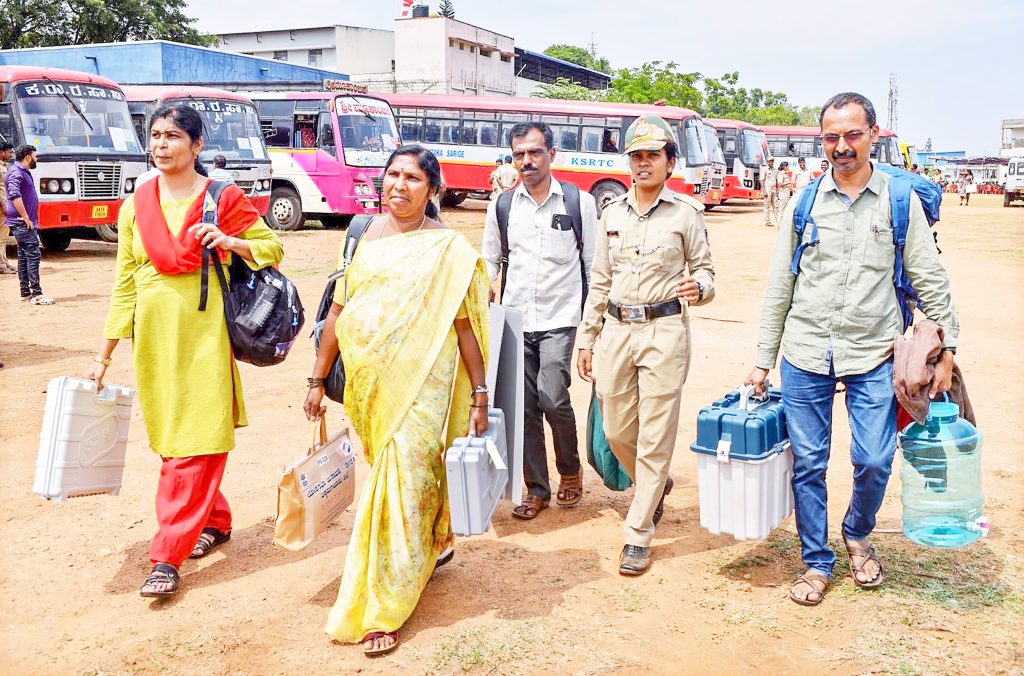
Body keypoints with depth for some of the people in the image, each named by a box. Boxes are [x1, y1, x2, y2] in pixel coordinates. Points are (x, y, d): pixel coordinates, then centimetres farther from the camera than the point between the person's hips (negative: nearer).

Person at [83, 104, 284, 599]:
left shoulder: (223, 200, -2)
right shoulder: (136, 206, 8)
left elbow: (272, 247, 4)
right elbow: (125, 283, 9)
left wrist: (228, 241, -16)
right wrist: (103, 357, 7)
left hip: (203, 334, -4)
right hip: (153, 335, 4)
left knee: (195, 444, -6)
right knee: (168, 440, 11)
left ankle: (168, 557, -2)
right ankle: (215, 520, 31)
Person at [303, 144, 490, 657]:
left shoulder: (447, 249, -5)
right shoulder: (364, 235, 6)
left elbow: (465, 324, -5)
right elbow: (339, 310, 8)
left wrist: (479, 395, -7)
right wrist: (318, 380, 9)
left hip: (419, 383, -4)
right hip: (367, 383, 4)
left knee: (401, 481, -5)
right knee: (410, 472, 17)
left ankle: (382, 608, 6)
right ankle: (434, 544, 45)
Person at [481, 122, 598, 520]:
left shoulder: (579, 203, 0)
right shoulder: (502, 207, 7)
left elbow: (594, 264, 4)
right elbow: (489, 259, 16)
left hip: (559, 318, -3)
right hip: (514, 319, 3)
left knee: (552, 398, -14)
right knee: (524, 406, 5)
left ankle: (570, 469, 14)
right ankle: (536, 488, 18)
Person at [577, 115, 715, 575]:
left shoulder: (686, 212, -1)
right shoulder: (612, 213, 10)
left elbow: (705, 271, 4)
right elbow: (599, 282, 13)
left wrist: (699, 288, -20)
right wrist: (587, 340, 12)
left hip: (664, 331, -4)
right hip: (615, 331, 4)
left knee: (655, 436, -1)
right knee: (617, 430, 10)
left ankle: (638, 534, 11)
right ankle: (655, 486, 40)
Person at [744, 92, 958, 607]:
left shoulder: (901, 200, 2)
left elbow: (930, 281, 5)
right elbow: (779, 288, 8)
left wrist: (947, 350, 0)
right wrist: (763, 361, 6)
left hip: (873, 356, -1)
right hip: (805, 356, 1)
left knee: (874, 460, -4)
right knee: (808, 462, 4)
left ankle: (858, 534, 28)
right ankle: (817, 562, 22)